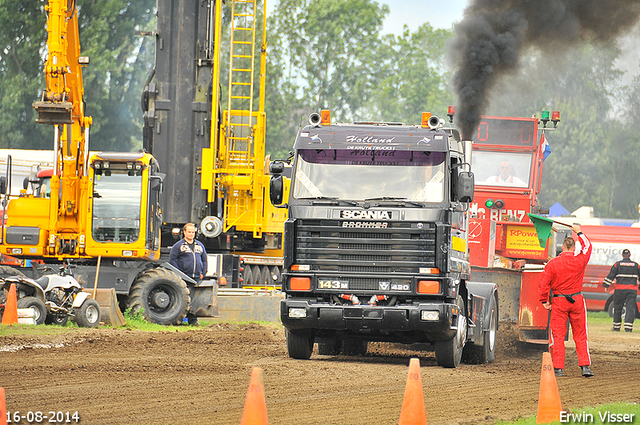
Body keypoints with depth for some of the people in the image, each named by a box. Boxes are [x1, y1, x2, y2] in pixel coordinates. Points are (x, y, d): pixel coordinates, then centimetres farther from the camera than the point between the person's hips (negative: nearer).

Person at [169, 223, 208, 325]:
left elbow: (204, 260, 24)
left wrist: (203, 273, 12)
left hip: (196, 277, 4)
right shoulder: (178, 245, 4)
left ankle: (193, 319, 5)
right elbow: (172, 260, 1)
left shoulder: (200, 245, 18)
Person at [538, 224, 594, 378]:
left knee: (558, 335, 3)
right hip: (577, 301, 1)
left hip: (558, 302, -1)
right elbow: (587, 246, 16)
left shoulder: (552, 264, -7)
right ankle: (585, 366, 2)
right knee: (580, 335, 7)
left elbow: (544, 284, -8)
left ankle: (558, 368, 1)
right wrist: (579, 233, 30)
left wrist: (544, 301, 3)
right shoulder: (579, 261, -4)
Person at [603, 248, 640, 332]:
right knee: (630, 307, -1)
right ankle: (628, 327, -12)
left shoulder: (617, 264, 1)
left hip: (620, 289, -1)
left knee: (617, 307, 9)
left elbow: (610, 276, -1)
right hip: (632, 290, 1)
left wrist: (606, 286, 5)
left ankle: (616, 327, 14)